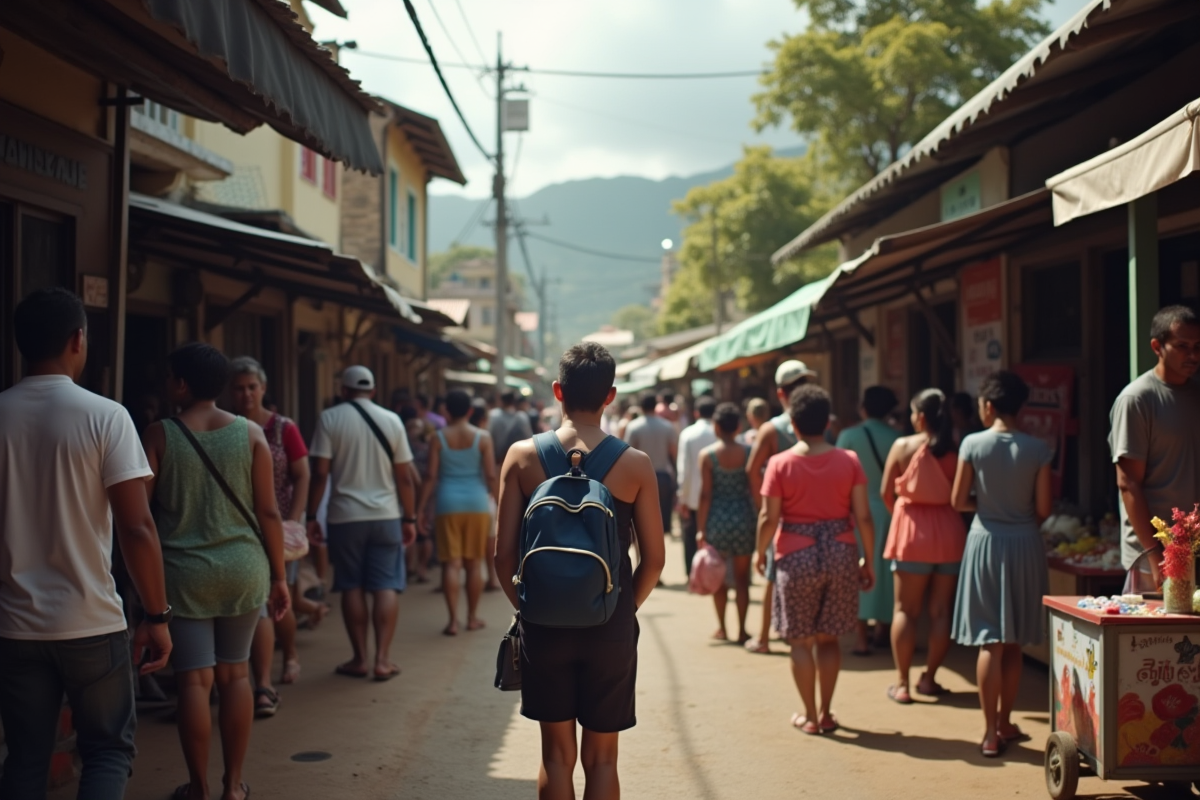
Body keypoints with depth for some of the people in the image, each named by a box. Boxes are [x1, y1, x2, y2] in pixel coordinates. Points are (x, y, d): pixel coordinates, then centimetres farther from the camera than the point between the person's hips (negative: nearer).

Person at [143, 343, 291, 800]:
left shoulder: (159, 435, -4)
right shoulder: (250, 434, 0)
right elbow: (268, 513, 0)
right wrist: (279, 577, 7)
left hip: (184, 571, -2)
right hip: (243, 569, 2)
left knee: (194, 679, 3)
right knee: (235, 673, 12)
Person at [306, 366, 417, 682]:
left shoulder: (330, 419, -3)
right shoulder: (391, 420, 3)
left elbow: (320, 473, -8)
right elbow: (404, 478, 2)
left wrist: (312, 516, -2)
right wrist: (410, 519, 9)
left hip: (345, 516, -1)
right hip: (386, 515, 1)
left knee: (352, 587, 8)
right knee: (386, 586, 4)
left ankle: (360, 659, 11)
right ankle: (382, 660, 0)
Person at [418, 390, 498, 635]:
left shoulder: (438, 438, -1)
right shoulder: (483, 437, -1)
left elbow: (432, 477, -3)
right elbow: (491, 475, -3)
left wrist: (421, 508, 2)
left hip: (448, 504, -1)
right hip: (477, 503, 1)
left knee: (451, 563, 1)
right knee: (473, 563, 11)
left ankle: (453, 620, -5)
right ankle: (472, 617, 19)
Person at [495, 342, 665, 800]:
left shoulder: (523, 457, -4)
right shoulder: (635, 465, -6)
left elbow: (504, 553, -4)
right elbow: (654, 559, -3)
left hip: (544, 625, 1)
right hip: (611, 628, 0)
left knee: (557, 753, 13)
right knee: (601, 757, 12)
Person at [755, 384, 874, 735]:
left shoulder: (780, 463, -7)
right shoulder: (849, 460, -1)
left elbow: (769, 517, -8)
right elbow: (863, 516, -2)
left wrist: (761, 553, 7)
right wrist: (868, 560, 6)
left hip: (797, 557, -2)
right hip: (841, 554, 2)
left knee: (801, 640, 8)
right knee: (828, 638, 14)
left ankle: (809, 715, 12)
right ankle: (826, 712, 18)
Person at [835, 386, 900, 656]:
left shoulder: (849, 435, -6)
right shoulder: (897, 438, -4)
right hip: (889, 509, 2)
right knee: (885, 570, 13)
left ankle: (861, 637, -2)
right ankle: (882, 631, 23)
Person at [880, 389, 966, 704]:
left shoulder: (903, 446, -5)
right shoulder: (956, 449, -3)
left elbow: (886, 493, -1)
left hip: (913, 530, -1)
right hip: (950, 531, 2)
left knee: (906, 609, 6)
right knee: (941, 610, 11)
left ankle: (902, 683, 6)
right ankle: (929, 678, 17)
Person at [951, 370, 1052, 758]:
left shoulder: (973, 444, -8)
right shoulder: (1038, 449, -5)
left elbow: (959, 501, -5)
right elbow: (1043, 508, -4)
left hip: (986, 541, -2)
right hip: (1025, 544, 2)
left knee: (989, 642, 2)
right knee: (1014, 643, 14)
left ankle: (991, 732, -1)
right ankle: (1004, 722, 24)